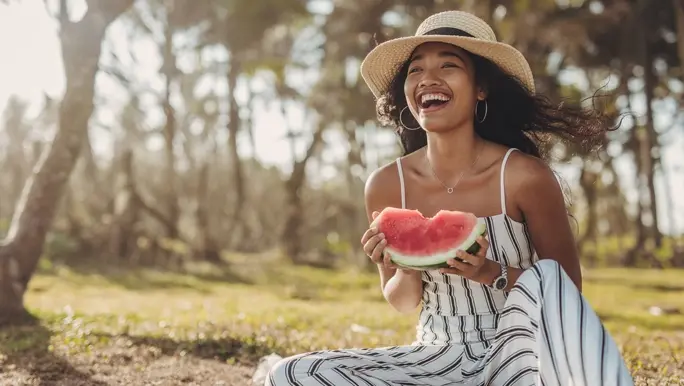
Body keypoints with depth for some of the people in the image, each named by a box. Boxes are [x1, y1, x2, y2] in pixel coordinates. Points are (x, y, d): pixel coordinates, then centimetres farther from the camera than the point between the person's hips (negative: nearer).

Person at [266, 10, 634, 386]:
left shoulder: (525, 176, -14)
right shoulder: (386, 185, -6)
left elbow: (567, 289, -4)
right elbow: (403, 303, 7)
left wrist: (490, 273, -22)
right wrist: (406, 270, -17)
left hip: (517, 354, -4)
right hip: (438, 356, 4)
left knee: (545, 278, -34)